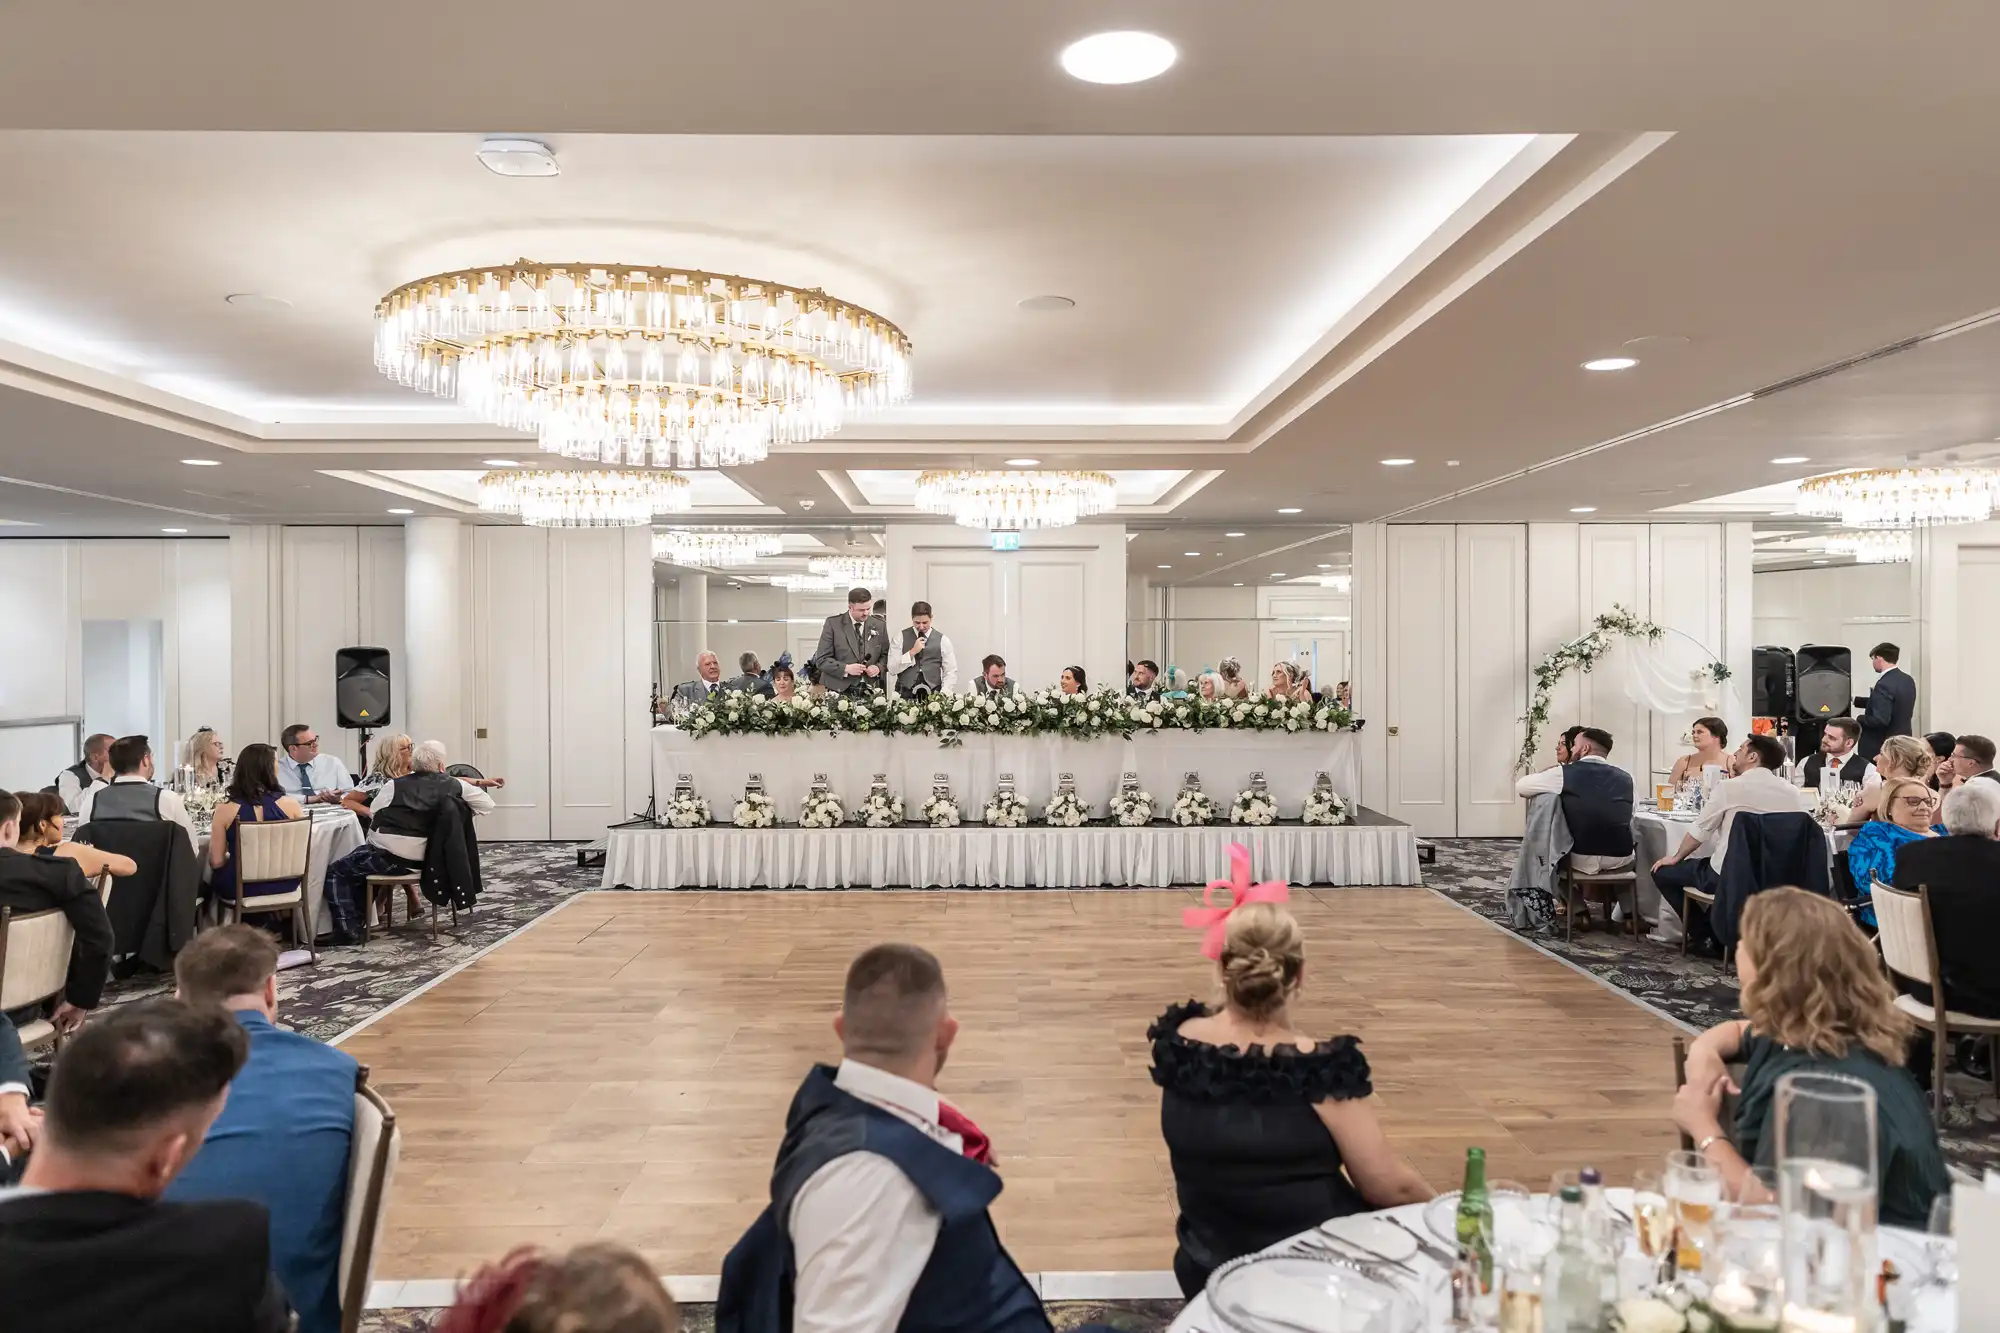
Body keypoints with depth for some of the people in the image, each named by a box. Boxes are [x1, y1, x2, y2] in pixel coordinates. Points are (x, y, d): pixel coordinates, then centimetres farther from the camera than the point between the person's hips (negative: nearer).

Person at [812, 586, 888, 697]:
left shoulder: (878, 625, 8)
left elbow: (885, 655, 16)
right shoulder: (833, 624, -1)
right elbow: (821, 660, -3)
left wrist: (879, 667, -6)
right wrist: (846, 668, -17)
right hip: (840, 690, -2)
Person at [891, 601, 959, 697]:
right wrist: (912, 652, -11)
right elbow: (892, 669, -2)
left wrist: (943, 695, -11)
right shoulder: (901, 637, 4)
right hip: (905, 695, 0)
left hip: (933, 695, 0)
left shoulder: (942, 640, 4)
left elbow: (951, 672, 3)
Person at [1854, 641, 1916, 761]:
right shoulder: (1907, 680, 9)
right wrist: (1855, 700, 25)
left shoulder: (1884, 684, -21)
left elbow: (1880, 720, -27)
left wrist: (1858, 719, -10)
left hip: (1882, 748, -9)